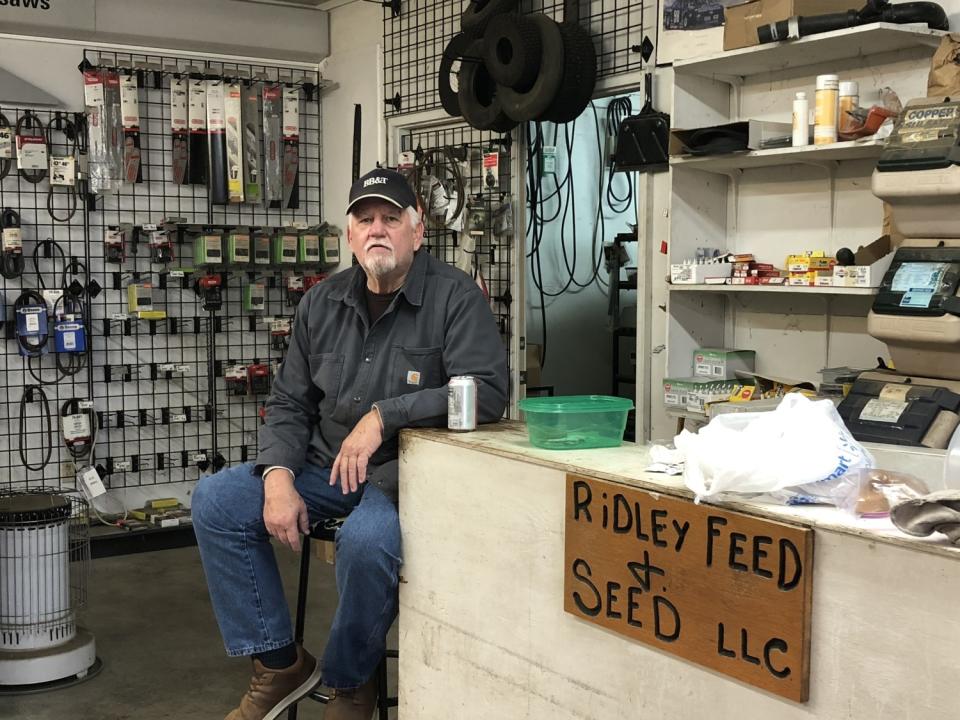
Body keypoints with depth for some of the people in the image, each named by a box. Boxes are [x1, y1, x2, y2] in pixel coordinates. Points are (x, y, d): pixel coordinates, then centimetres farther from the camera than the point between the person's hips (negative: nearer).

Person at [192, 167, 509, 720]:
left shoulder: (454, 296, -9)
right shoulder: (323, 304, 9)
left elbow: (488, 390, -21)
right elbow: (290, 403, 12)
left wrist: (384, 415, -27)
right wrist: (278, 476, -8)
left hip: (405, 472, -6)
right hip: (325, 465, 6)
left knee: (367, 541, -36)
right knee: (216, 501, -9)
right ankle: (280, 663, 3)